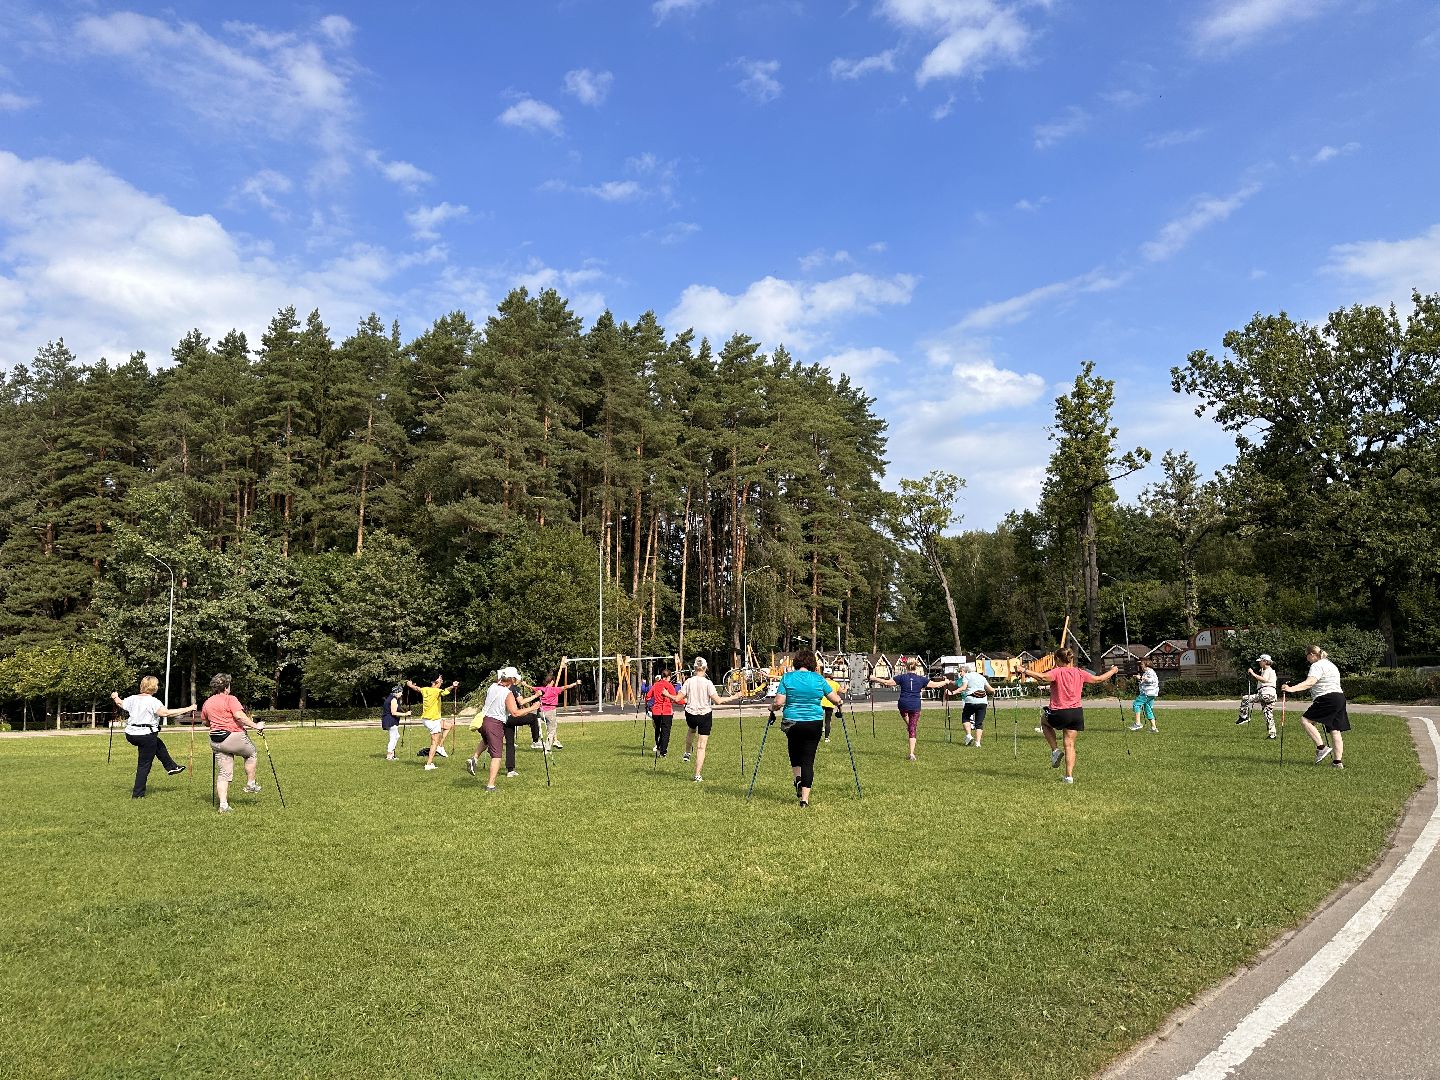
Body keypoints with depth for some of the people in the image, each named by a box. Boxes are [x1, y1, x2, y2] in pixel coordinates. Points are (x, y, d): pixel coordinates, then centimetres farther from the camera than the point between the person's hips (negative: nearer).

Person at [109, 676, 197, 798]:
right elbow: (166, 712, -29)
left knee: (158, 744, 31)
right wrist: (188, 709, -27)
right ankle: (138, 794, 8)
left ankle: (171, 767, 38)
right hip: (146, 735, -8)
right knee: (144, 765, 3)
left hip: (130, 734, 8)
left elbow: (120, 703, 26)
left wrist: (115, 697, 50)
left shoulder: (133, 698, 5)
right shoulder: (152, 701, -16)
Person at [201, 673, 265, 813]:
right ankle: (250, 784, 21)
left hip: (215, 741, 7)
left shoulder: (206, 703, 12)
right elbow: (239, 715, -23)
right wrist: (255, 726, -19)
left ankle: (223, 804, 3)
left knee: (223, 773, 8)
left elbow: (205, 722, 23)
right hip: (233, 737, -6)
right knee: (252, 754, 21)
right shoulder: (230, 699, -10)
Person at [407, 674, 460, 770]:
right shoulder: (436, 691, -18)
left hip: (425, 719, 9)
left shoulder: (425, 690, 5)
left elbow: (416, 688, 27)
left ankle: (440, 747, 19)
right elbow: (444, 691, -42)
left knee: (449, 724, 23)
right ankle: (428, 764, -1)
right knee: (435, 743, -1)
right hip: (433, 720, -9)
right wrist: (452, 687, -61)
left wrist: (409, 684, 48)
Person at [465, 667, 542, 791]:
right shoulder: (508, 694, -15)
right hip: (496, 724, -7)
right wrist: (532, 708, -15)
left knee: (486, 740, 38)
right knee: (496, 755, 1)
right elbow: (515, 713, -21)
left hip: (483, 719, 7)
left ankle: (474, 758, 18)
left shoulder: (492, 687, 4)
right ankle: (490, 786, -1)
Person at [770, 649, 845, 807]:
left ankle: (798, 778, 7)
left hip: (792, 722, 0)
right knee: (808, 759, 5)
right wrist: (839, 700, 24)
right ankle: (805, 798, 1)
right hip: (814, 723, 0)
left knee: (795, 751, 27)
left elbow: (778, 702, -10)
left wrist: (772, 708, 10)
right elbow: (836, 700, 2)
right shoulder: (819, 679, -2)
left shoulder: (787, 677, -4)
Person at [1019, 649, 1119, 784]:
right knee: (1070, 745, 12)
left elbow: (1043, 677, -29)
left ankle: (1055, 750, 15)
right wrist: (1113, 671, 35)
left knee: (1044, 720, 29)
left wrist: (1024, 671, -26)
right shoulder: (1080, 673, 6)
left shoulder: (1057, 672, -10)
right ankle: (1069, 776, 7)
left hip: (1059, 714, -4)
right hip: (1077, 712, 5)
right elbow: (1099, 679, 18)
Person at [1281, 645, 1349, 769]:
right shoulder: (1331, 665, 25)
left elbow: (1310, 682, -24)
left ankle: (1321, 748, -16)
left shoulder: (1317, 665, -7)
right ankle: (1339, 762, 7)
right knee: (1335, 730, 8)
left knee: (1306, 720, -9)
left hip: (1328, 699, -10)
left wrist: (1292, 689, -35)